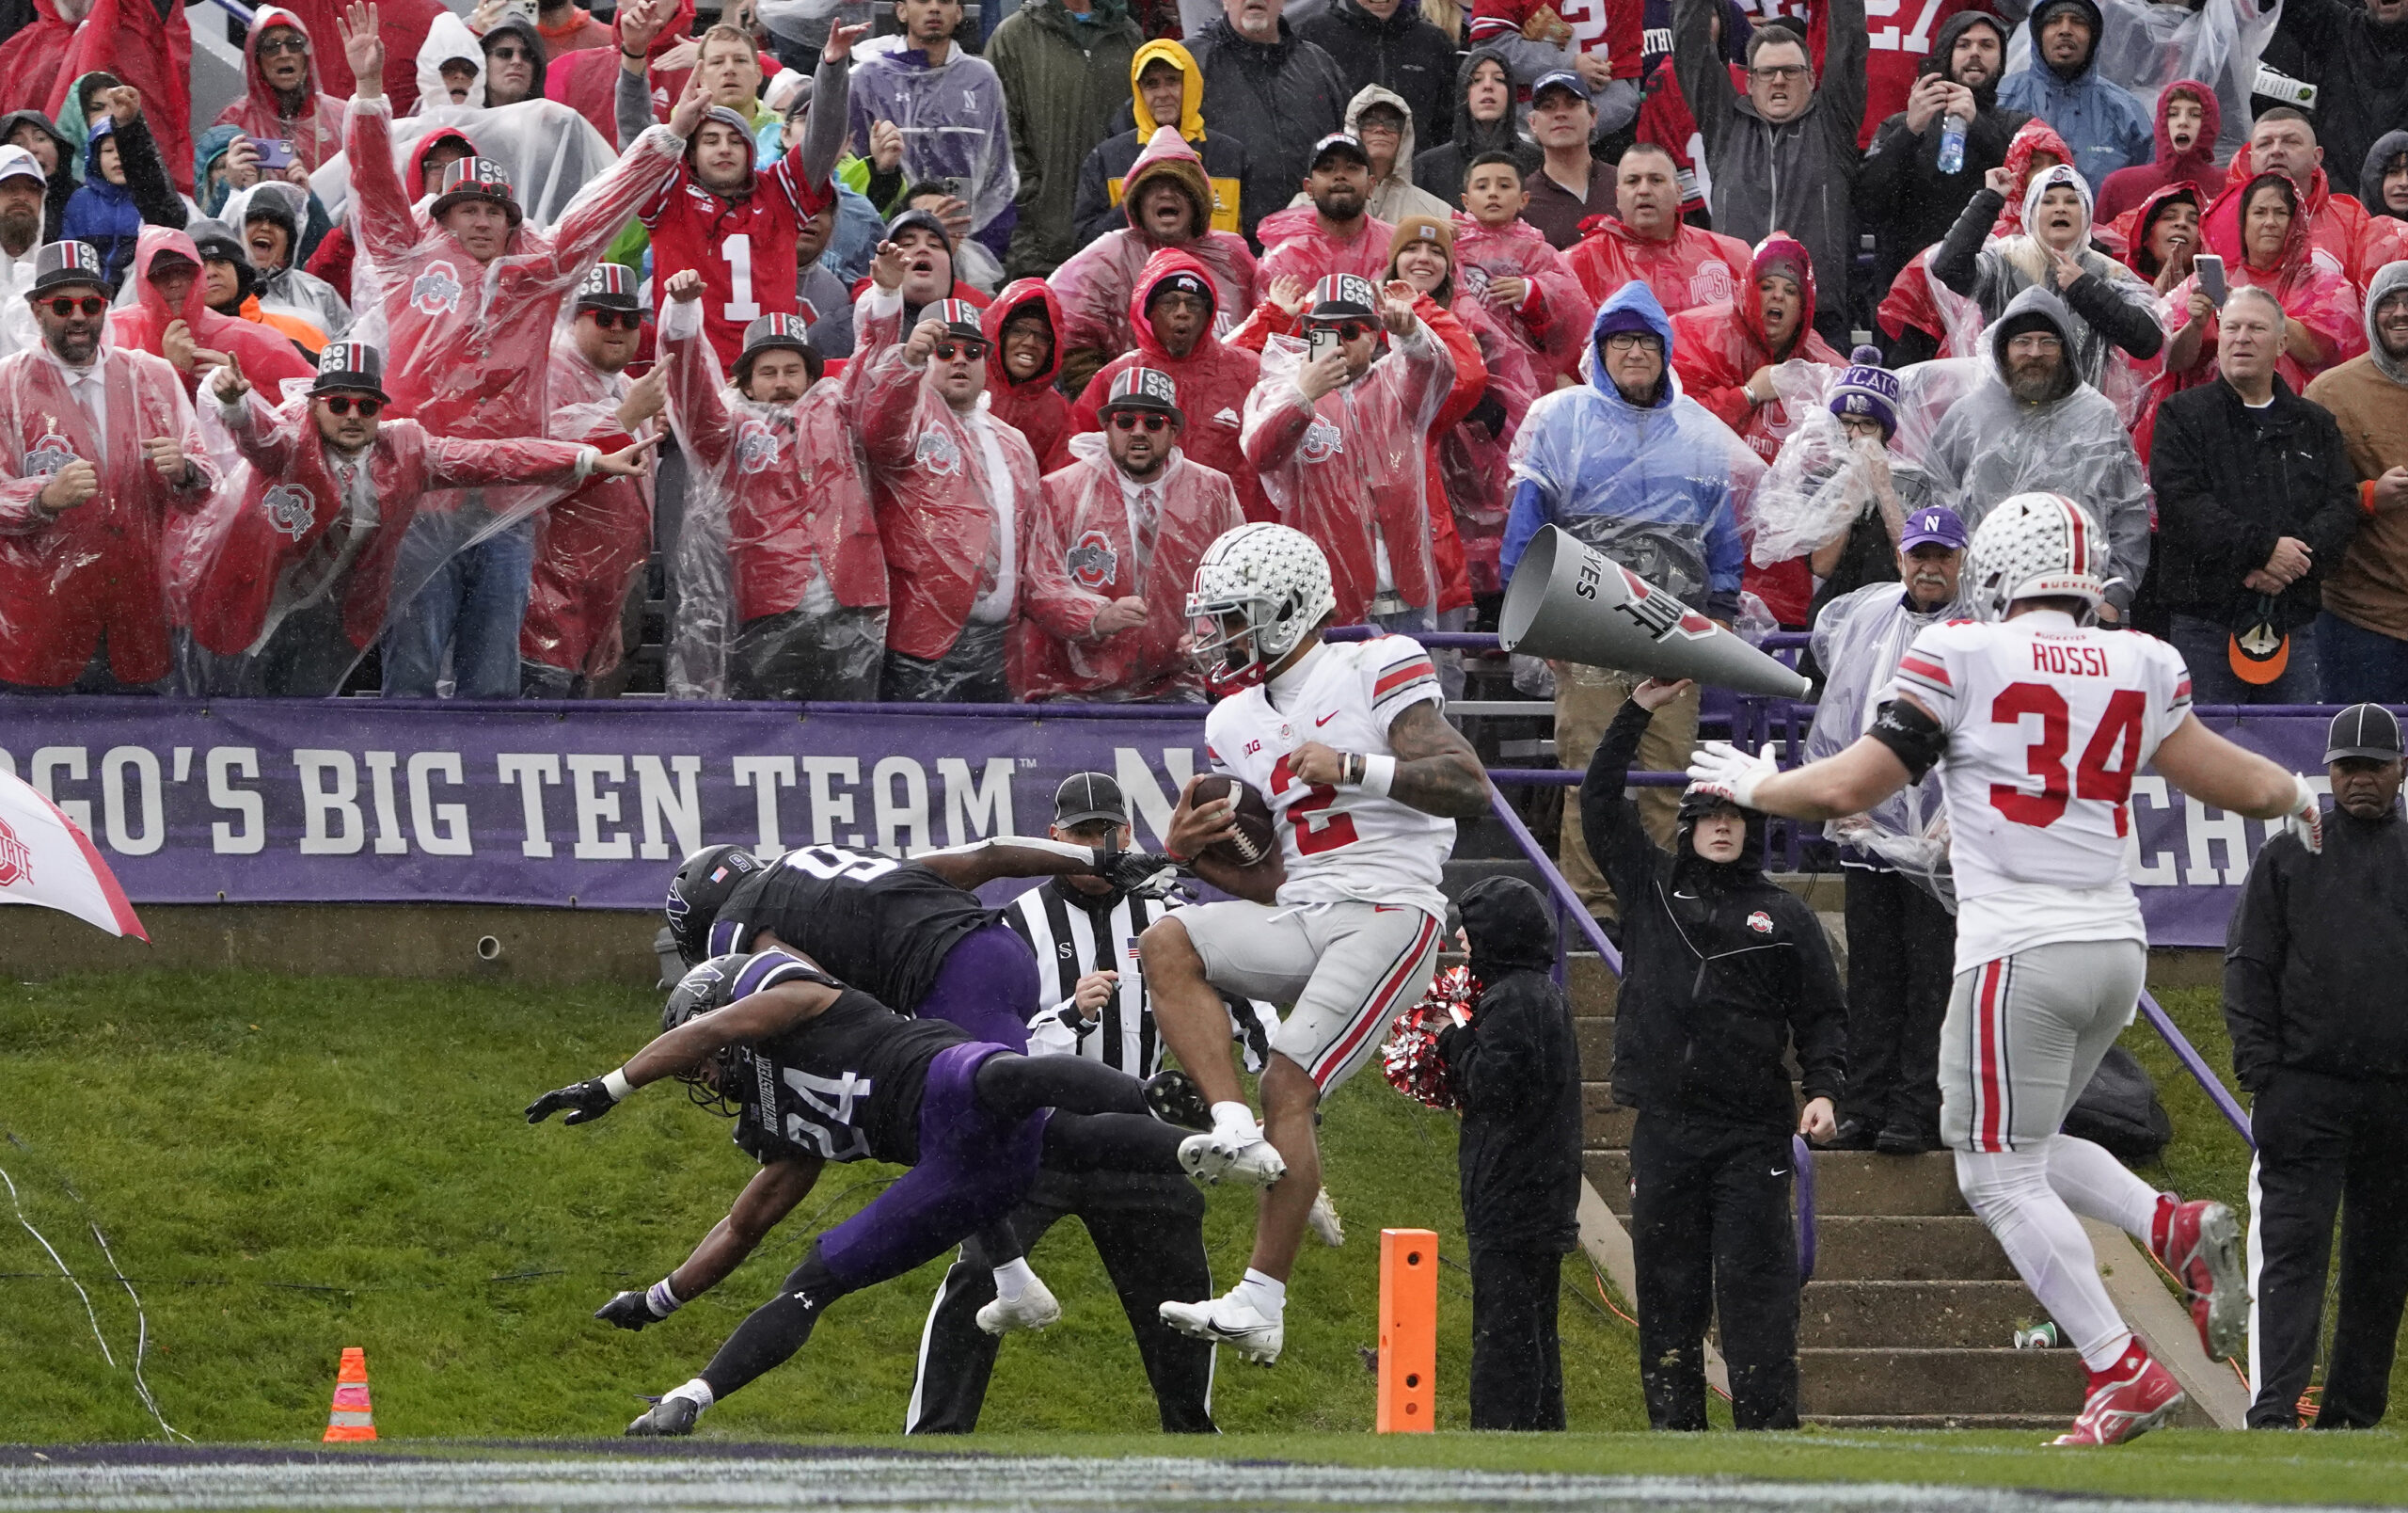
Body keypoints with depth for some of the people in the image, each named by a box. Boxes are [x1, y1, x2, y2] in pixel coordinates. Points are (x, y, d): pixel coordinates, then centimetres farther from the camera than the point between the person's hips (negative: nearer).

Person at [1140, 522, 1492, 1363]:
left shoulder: (1372, 675, -4)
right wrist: (1194, 853, 2)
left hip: (1389, 914, -7)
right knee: (1168, 946, -19)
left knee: (1289, 1083, -18)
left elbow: (1469, 789, -13)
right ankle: (1236, 1132, -28)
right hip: (1299, 918, 7)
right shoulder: (1236, 724, 18)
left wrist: (1356, 769, -24)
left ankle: (1261, 1304, -17)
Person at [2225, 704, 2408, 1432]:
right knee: (2291, 1244, -11)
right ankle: (2273, 1406, -18)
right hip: (2305, 1090, -2)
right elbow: (2250, 966, 6)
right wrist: (2259, 1066, -5)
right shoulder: (2287, 858, 9)